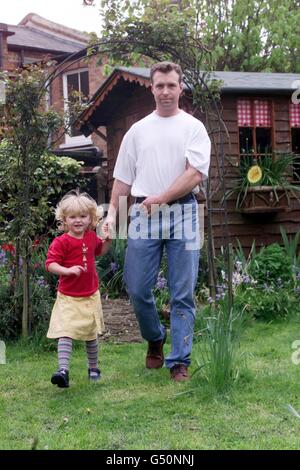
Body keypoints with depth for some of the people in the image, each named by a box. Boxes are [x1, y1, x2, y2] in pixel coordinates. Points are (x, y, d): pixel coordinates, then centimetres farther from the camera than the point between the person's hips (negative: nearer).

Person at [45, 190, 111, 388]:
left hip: (90, 296, 5)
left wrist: (108, 240, 6)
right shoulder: (61, 242, -14)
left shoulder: (92, 237, 4)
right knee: (65, 333, -16)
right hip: (68, 297, -5)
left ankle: (94, 367, 33)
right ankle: (63, 370, -20)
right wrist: (68, 270, -34)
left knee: (91, 334, 17)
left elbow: (100, 251, 25)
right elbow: (50, 264, -20)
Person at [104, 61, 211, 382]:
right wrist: (112, 212, 5)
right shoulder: (138, 130, 15)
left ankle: (180, 362, 7)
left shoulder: (193, 127, 6)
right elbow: (123, 178, 15)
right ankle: (155, 338, 28)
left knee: (182, 294, -1)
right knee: (137, 288, 1)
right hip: (143, 215, 3)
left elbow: (195, 175, -6)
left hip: (182, 214, -2)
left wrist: (160, 199, -11)